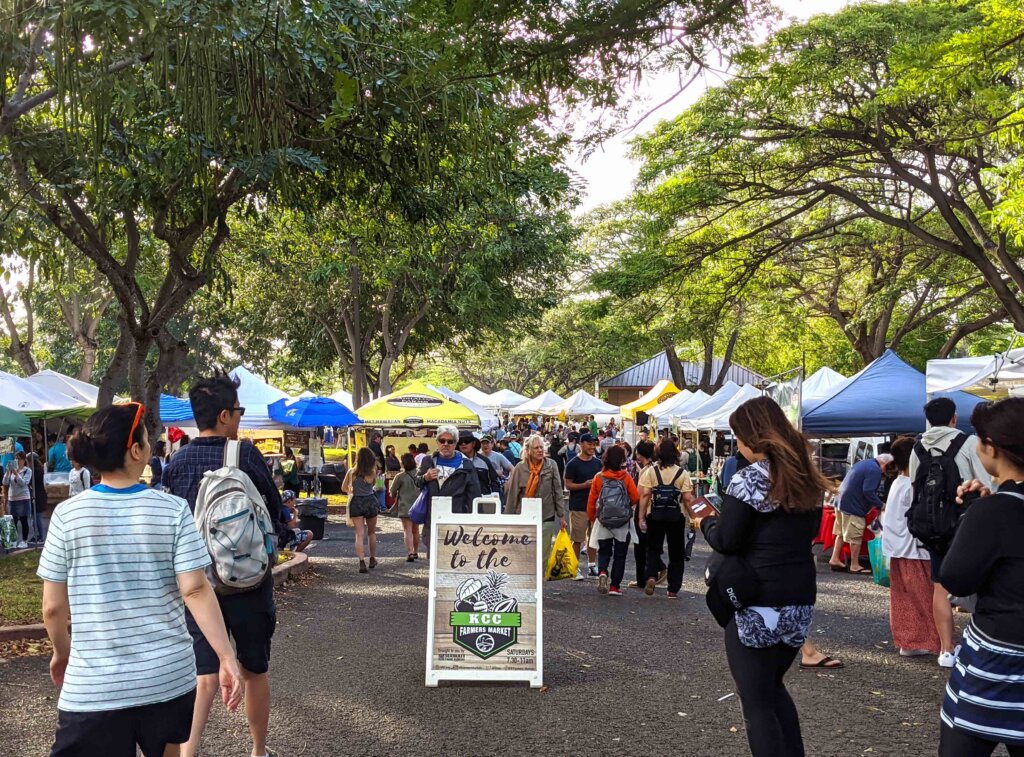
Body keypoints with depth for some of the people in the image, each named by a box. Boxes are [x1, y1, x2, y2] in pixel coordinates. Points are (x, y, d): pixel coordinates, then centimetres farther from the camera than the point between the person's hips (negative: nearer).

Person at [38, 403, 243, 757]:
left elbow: (53, 607, 0)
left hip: (94, 687, -1)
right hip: (168, 678, 1)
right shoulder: (173, 510, -7)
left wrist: (61, 652, 18)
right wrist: (227, 657, -9)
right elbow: (196, 590, -13)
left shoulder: (68, 514, -6)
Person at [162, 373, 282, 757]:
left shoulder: (177, 461, -5)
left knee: (205, 673, 9)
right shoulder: (247, 455, -14)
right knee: (254, 671, 15)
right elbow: (275, 510, -4)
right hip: (249, 580, -2)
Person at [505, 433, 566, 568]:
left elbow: (558, 492, 1)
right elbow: (512, 495, 1)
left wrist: (561, 516, 1)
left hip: (547, 517, 0)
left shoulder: (551, 465, -3)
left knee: (544, 555, 7)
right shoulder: (520, 468, -4)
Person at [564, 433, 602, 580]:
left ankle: (592, 566, 21)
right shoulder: (573, 464, -6)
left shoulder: (598, 463, 11)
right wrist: (585, 485, -20)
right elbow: (568, 485, -7)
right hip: (578, 507, -5)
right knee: (577, 539, -2)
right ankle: (575, 568, 6)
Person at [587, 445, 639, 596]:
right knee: (620, 554, 10)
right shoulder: (626, 477, -10)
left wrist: (592, 518, 13)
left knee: (604, 551, 15)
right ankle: (614, 586, 10)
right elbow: (636, 498, -8)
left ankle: (602, 572, -12)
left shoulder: (599, 478, -6)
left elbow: (591, 501, -2)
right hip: (623, 522, -1)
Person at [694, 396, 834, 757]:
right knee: (773, 687, 25)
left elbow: (725, 541, -15)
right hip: (799, 600, 7)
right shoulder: (804, 478, 8)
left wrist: (705, 522, 6)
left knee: (756, 702, 3)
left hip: (756, 603, -7)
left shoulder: (749, 479, -13)